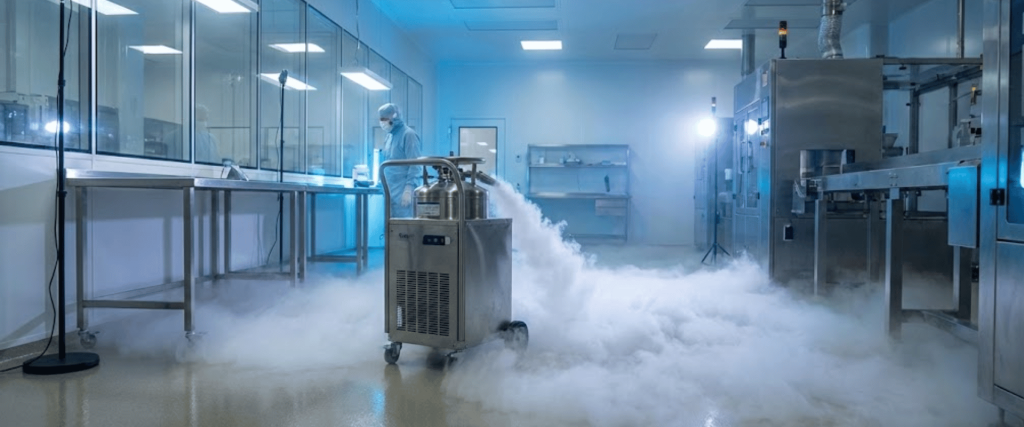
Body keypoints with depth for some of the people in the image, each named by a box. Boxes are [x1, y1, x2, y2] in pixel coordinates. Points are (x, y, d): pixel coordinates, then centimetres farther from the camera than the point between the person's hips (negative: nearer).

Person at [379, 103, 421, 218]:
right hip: (390, 191, 8)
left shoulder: (408, 134, -10)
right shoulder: (389, 136, 15)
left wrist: (409, 189, -20)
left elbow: (414, 165, -14)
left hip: (402, 192, -8)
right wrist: (385, 187, 16)